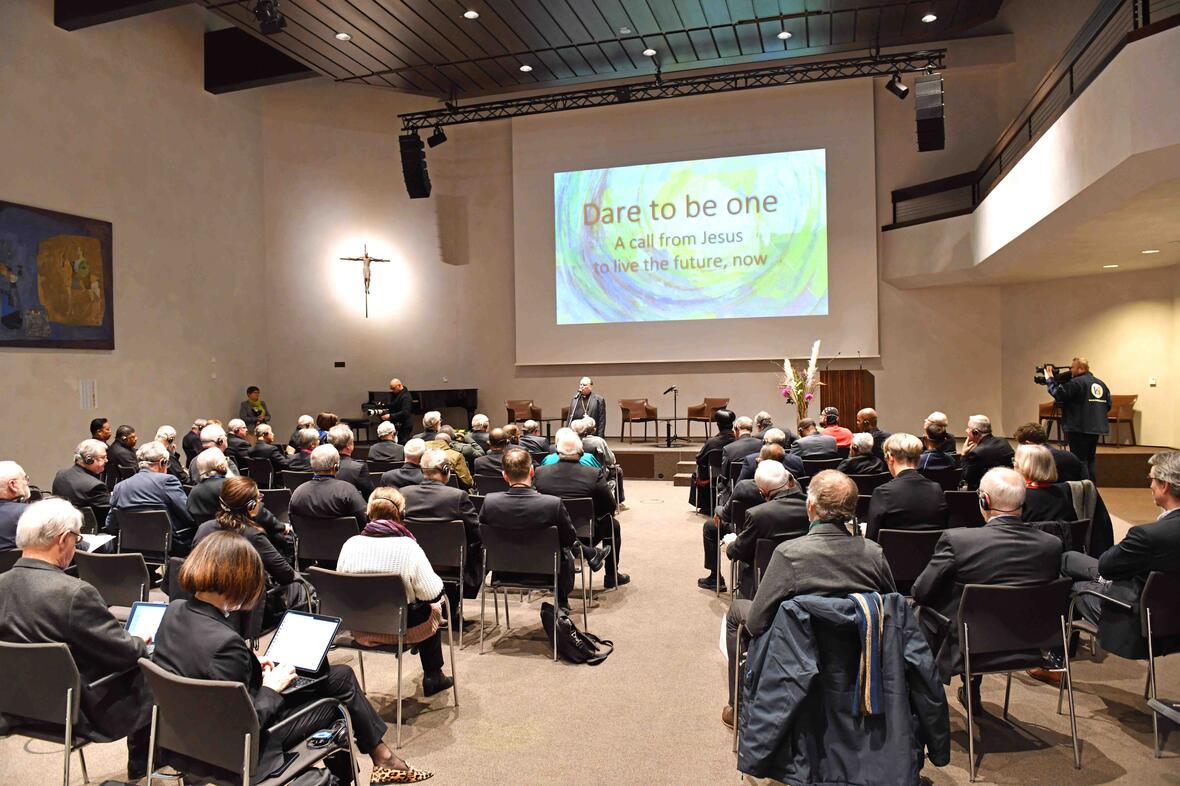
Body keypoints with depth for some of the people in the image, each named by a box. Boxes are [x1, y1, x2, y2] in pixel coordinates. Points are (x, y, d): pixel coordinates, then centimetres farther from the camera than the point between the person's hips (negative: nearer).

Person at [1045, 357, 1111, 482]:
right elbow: (1108, 405, 16)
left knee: (1080, 460, -4)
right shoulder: (1100, 383, 13)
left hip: (1080, 429, -8)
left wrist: (1049, 379, -12)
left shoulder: (1076, 382, -14)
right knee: (1091, 459, 16)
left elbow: (1059, 394, -24)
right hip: (1096, 428, 8)